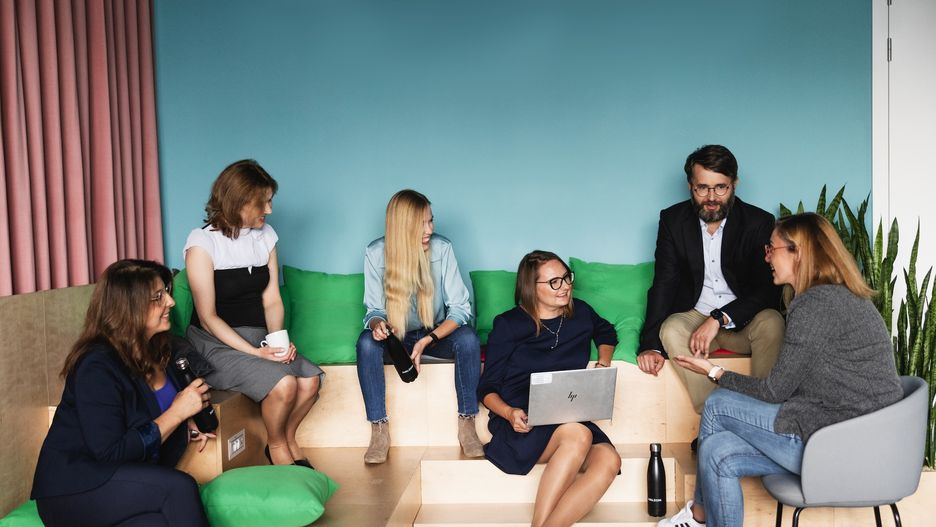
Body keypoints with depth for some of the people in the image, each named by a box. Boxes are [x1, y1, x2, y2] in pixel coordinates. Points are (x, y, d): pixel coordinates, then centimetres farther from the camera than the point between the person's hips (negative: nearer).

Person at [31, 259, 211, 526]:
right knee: (179, 488, -30)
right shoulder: (97, 367, -18)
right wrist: (177, 412, -18)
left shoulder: (157, 348, 5)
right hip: (75, 490, -6)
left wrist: (186, 425, 4)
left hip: (132, 479, 6)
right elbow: (111, 453, -22)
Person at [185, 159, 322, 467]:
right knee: (283, 384, -27)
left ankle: (288, 441, 9)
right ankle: (277, 447, 2)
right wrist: (257, 353, -21)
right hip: (216, 342, -6)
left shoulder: (265, 236, 7)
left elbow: (271, 299, 7)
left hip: (259, 336, 6)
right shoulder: (203, 243, -11)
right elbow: (208, 317, -13)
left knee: (310, 380, -19)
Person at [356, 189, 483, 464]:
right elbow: (374, 309, -7)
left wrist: (428, 340, -30)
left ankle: (467, 425, -18)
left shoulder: (442, 248, -16)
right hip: (395, 337, 0)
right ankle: (379, 431, -23)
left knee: (468, 338, -30)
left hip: (436, 334, 0)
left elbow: (460, 308, -16)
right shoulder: (376, 253, -15)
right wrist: (377, 324, -33)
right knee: (366, 342, -31)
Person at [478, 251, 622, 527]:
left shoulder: (580, 313, 14)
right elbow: (487, 389, 3)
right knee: (577, 435, -36)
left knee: (608, 460, -29)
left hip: (569, 418, 4)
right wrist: (509, 413, -18)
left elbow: (606, 333, 38)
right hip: (522, 425, -4)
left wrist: (604, 362, 17)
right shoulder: (508, 325, 3)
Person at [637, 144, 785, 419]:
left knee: (772, 322, -32)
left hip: (743, 322, 0)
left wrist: (720, 319, -28)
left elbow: (769, 288, -12)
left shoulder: (760, 222, -7)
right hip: (694, 317, 1)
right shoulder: (673, 220, -2)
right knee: (672, 329, -31)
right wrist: (651, 345, -18)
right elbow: (663, 284, -6)